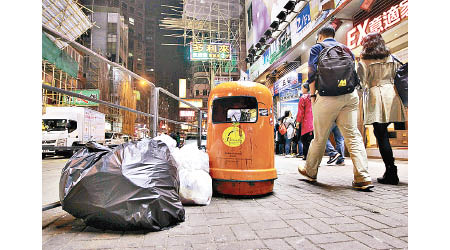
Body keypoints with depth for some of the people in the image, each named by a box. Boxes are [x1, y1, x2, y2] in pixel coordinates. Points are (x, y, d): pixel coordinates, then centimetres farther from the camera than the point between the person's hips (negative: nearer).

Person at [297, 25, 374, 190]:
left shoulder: (317, 48, 8)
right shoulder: (346, 49, 22)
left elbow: (312, 73, 1)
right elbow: (354, 71, 18)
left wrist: (312, 96, 6)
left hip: (328, 98, -4)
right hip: (350, 96, 5)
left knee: (320, 137, 5)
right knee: (353, 135, 1)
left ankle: (310, 171, 21)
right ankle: (363, 178, -6)